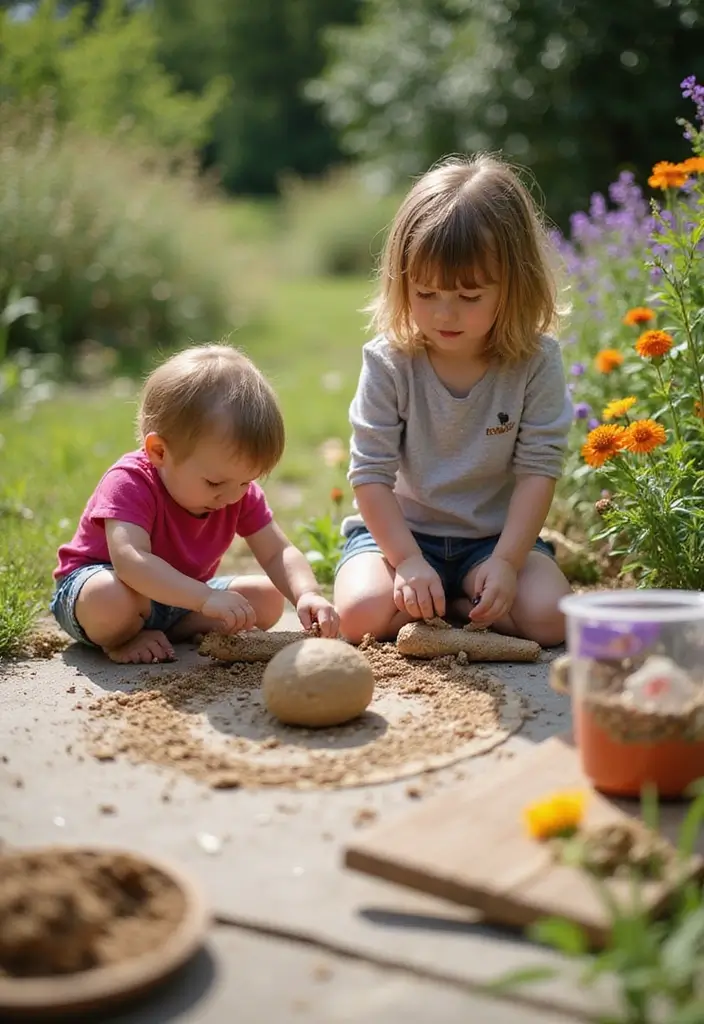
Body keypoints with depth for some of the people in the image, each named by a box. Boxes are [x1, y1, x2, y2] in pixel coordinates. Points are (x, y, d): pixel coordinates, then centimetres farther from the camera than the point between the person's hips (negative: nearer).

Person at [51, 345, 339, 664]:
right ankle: (118, 639, -7)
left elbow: (278, 553, -12)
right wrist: (207, 598, -54)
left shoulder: (240, 492, -11)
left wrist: (307, 595, -34)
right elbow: (130, 560, -45)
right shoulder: (130, 482, -31)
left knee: (269, 599, -8)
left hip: (182, 596, 7)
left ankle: (155, 635, -10)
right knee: (110, 597, -42)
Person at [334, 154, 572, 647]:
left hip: (496, 534, 1)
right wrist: (407, 560, -21)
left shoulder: (537, 361, -11)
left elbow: (538, 469, -12)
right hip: (402, 530, 0)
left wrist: (506, 561, -21)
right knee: (362, 613, -26)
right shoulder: (388, 362, -13)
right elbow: (371, 472, -12)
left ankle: (458, 598, 3)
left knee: (549, 617, -23)